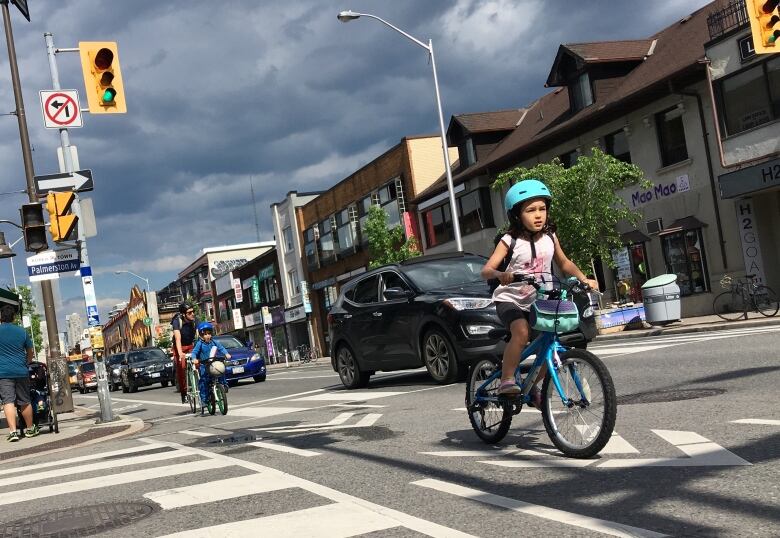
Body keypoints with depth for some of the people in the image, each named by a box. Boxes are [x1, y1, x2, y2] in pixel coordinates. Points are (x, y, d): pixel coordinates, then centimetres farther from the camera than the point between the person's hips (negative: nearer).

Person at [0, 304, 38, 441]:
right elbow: (30, 352, 15)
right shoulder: (22, 332, 5)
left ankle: (13, 431, -16)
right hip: (21, 372, 3)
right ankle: (30, 429, 24)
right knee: (25, 401, 12)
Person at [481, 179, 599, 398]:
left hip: (538, 302, 5)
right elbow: (486, 270, -20)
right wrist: (500, 275, -42)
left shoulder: (549, 237, 1)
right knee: (521, 332, -34)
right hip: (510, 300, -5)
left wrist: (584, 279, 1)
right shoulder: (510, 240, -12)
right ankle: (506, 380, -24)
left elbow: (564, 263, 16)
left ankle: (532, 386, 20)